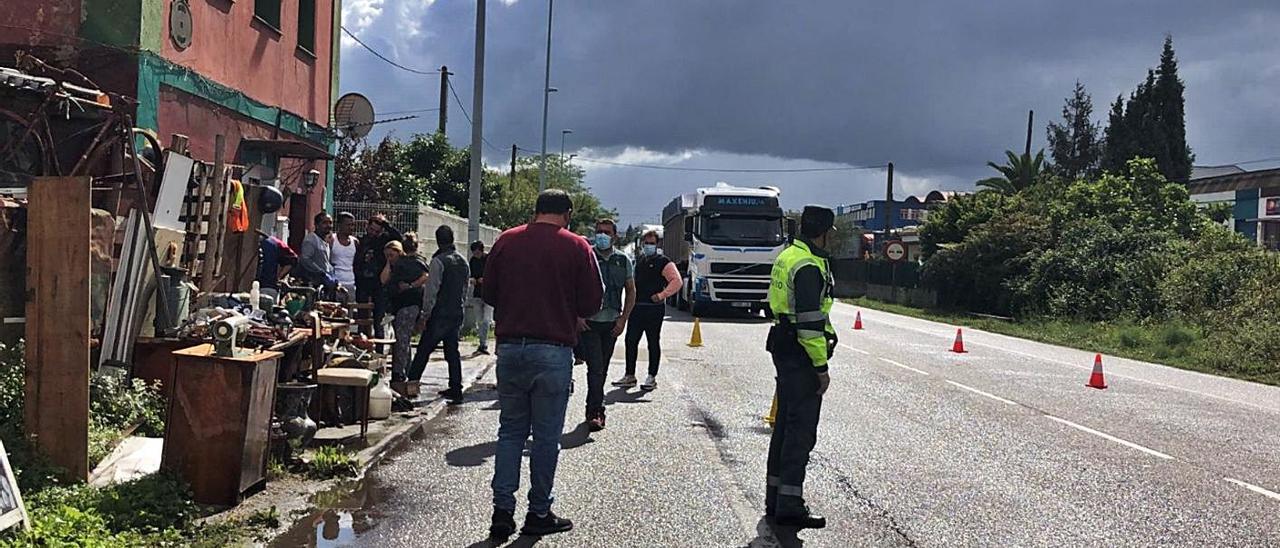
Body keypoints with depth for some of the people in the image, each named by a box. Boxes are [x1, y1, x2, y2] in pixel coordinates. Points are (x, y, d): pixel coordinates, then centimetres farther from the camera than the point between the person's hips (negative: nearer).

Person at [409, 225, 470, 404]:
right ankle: (456, 390, 8)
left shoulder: (438, 261, -13)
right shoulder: (463, 262, 9)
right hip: (457, 314, 6)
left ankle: (411, 384, 6)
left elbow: (431, 292, -15)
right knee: (453, 351, 9)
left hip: (439, 315, -6)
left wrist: (424, 317, -11)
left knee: (423, 351, 2)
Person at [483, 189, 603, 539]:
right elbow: (591, 305, -3)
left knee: (510, 431, 12)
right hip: (553, 351, -3)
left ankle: (502, 511, 9)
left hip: (509, 348, 3)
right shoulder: (576, 247, -5)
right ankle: (538, 514, 13)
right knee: (546, 436, 6)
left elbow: (489, 294, 11)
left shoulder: (506, 241, 5)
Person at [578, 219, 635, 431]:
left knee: (602, 369, 12)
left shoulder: (623, 261, 7)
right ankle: (596, 412, -10)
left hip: (611, 323, 4)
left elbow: (631, 292, 13)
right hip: (588, 322, -4)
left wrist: (623, 319, 3)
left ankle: (592, 409, 24)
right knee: (595, 367, -11)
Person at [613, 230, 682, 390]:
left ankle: (652, 378, 9)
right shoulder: (638, 261, 16)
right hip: (637, 307, 7)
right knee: (630, 341, 6)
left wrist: (662, 295, -20)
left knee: (653, 343, 2)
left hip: (654, 309, -6)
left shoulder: (663, 262, -5)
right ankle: (630, 376, 15)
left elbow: (677, 281, -15)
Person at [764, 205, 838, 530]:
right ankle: (790, 506, -3)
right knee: (802, 430, -5)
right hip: (801, 356, -10)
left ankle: (775, 499, 22)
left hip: (784, 352, 10)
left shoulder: (788, 256, 13)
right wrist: (821, 366, -18)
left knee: (785, 424, 15)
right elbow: (809, 321, -22)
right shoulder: (808, 267, -19)